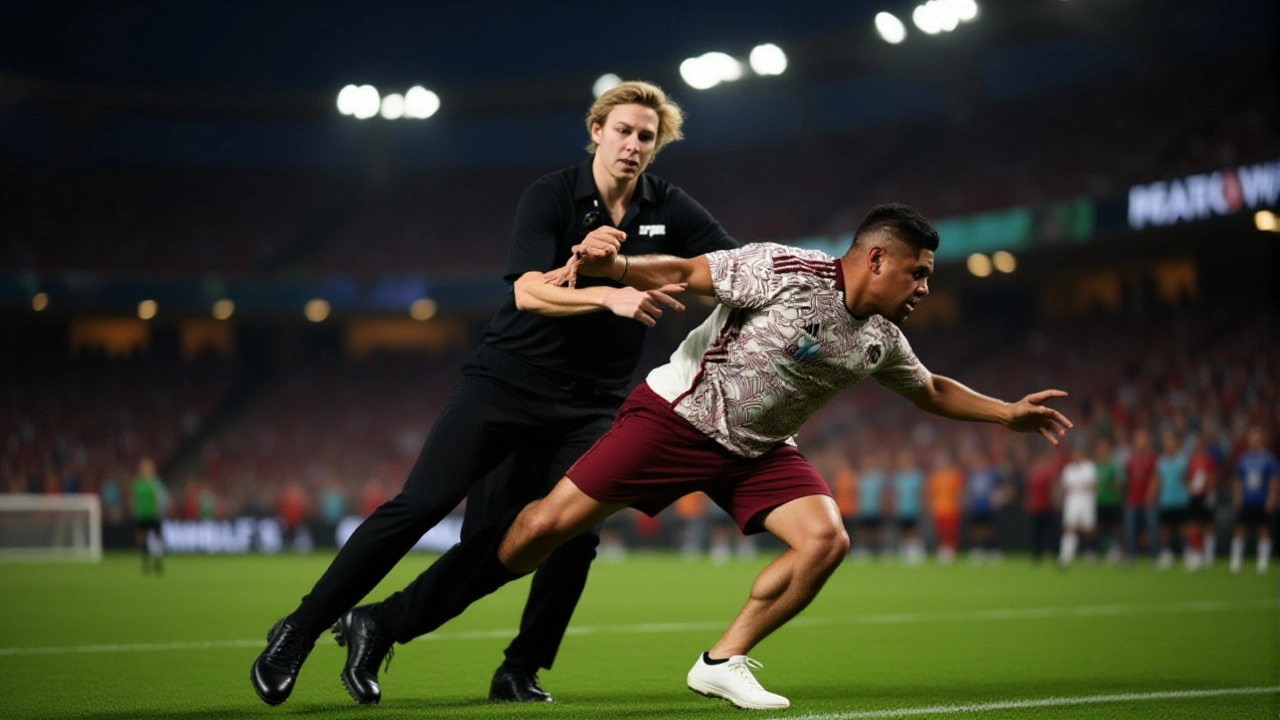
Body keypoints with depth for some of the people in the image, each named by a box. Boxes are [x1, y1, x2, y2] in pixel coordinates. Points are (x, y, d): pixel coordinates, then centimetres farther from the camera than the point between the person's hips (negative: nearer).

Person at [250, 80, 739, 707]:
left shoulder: (669, 209, 1)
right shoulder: (550, 196, -9)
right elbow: (528, 291, -23)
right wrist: (608, 295, -38)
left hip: (590, 406, 3)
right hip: (507, 379, -3)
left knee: (574, 538, -12)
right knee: (419, 506, -11)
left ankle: (520, 671, 8)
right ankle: (299, 631, 0)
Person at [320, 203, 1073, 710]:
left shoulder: (880, 338, 2)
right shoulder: (786, 272, -20)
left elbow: (933, 391, 20)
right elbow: (685, 273, -19)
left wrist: (1010, 413, 14)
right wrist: (615, 266, -34)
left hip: (757, 448, 7)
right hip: (676, 417, -6)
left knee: (826, 539, -16)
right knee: (553, 522, -11)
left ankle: (724, 662, -1)